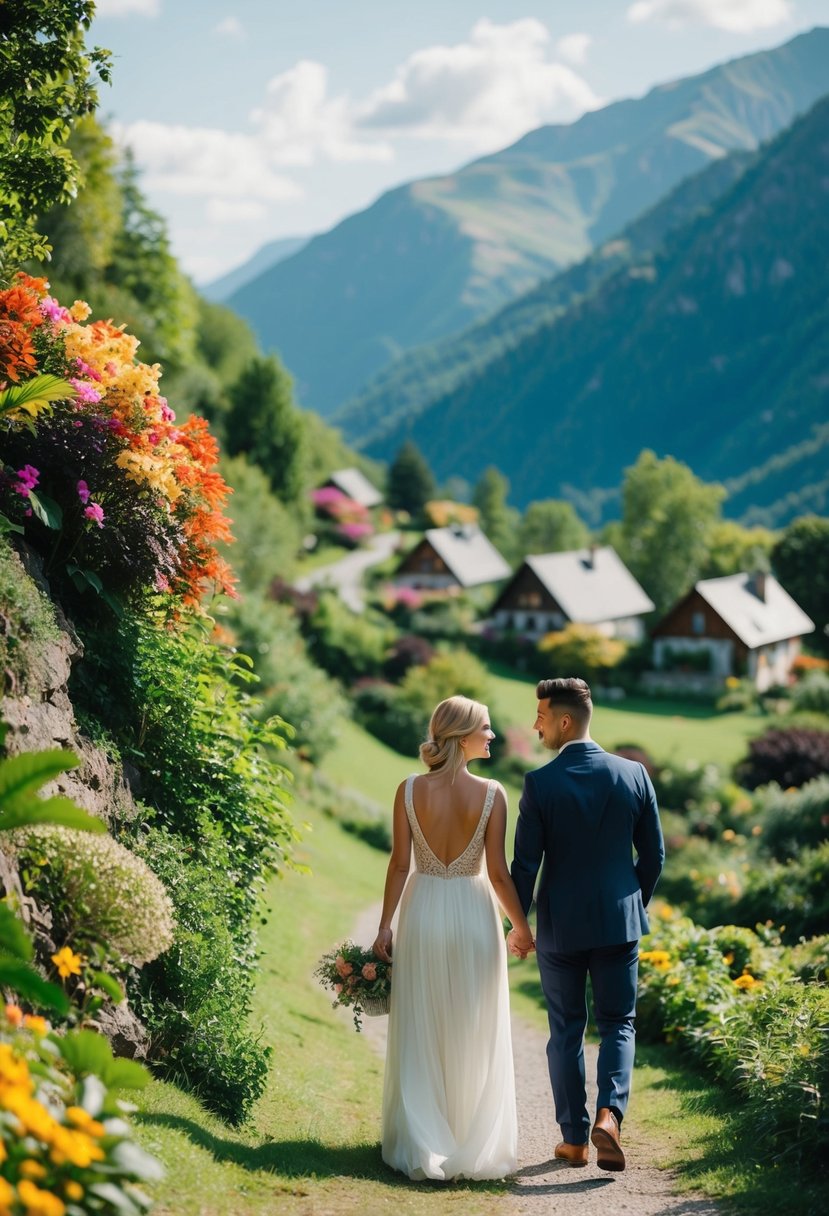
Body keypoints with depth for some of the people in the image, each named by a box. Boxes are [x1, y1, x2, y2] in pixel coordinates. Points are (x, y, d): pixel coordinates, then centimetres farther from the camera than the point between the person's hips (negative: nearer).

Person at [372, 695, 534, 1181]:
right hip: (473, 914, -1)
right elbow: (498, 872, -8)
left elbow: (400, 864, -5)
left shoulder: (410, 790, -6)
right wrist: (522, 927, 4)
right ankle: (474, 1146, 17)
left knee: (419, 1036, 10)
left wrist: (385, 924, 3)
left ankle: (422, 1145, 13)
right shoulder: (491, 794, -11)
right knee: (474, 1038, 11)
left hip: (422, 911, 2)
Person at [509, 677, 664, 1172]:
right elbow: (654, 854, 3)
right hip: (620, 920, 1)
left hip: (560, 925, -1)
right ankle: (610, 1112, -10)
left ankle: (574, 1138, 15)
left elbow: (525, 863, -9)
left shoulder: (540, 783, -12)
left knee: (566, 1030, 11)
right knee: (618, 1023, 11)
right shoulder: (634, 774, -3)